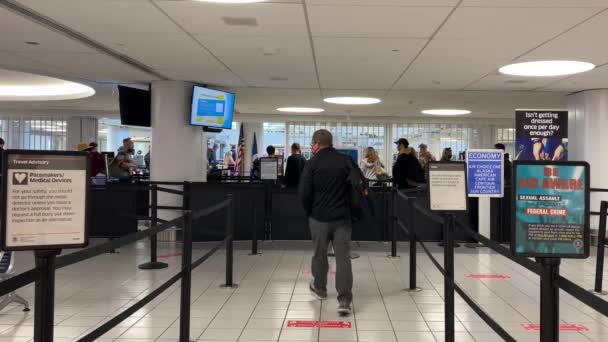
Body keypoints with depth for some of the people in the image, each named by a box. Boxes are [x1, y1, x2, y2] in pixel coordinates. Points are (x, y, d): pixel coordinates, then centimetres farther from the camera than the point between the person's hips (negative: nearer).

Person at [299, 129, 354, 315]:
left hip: (319, 217, -1)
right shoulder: (347, 161, 1)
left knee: (319, 254, 17)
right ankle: (344, 300, -8)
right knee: (343, 256, 0)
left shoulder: (312, 164, -8)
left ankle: (320, 287, 37)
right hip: (343, 217, 1)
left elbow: (303, 193, -9)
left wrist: (309, 212, 6)